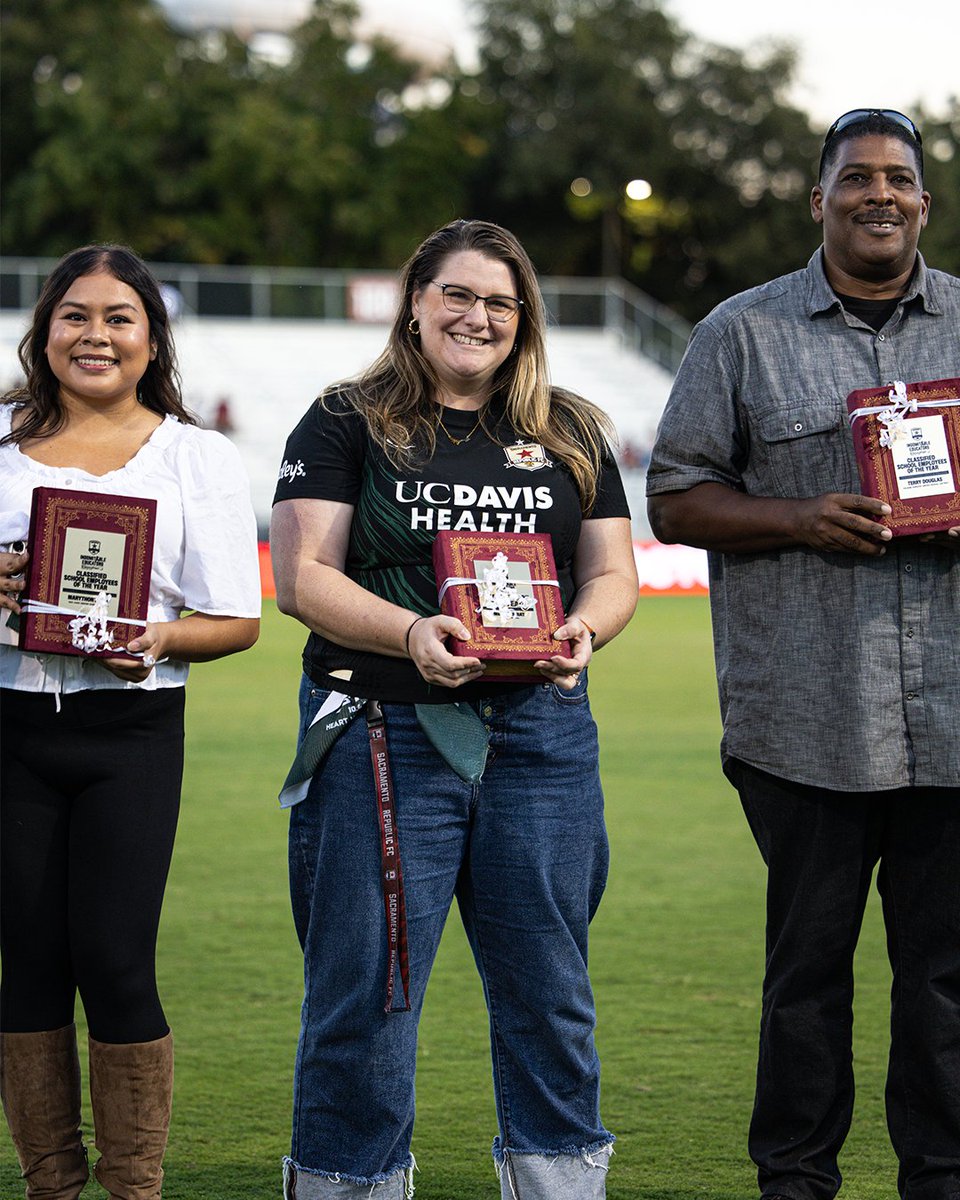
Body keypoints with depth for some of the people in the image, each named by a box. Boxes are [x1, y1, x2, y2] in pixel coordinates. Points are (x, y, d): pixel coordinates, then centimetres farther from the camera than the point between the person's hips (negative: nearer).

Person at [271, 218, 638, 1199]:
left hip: (538, 734, 3)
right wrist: (413, 632, -21)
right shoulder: (347, 426, 5)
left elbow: (613, 572, 12)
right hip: (382, 737, -3)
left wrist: (581, 630, -11)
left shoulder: (570, 437, 15)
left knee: (547, 990, 6)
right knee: (364, 992, -1)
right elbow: (301, 576, -4)